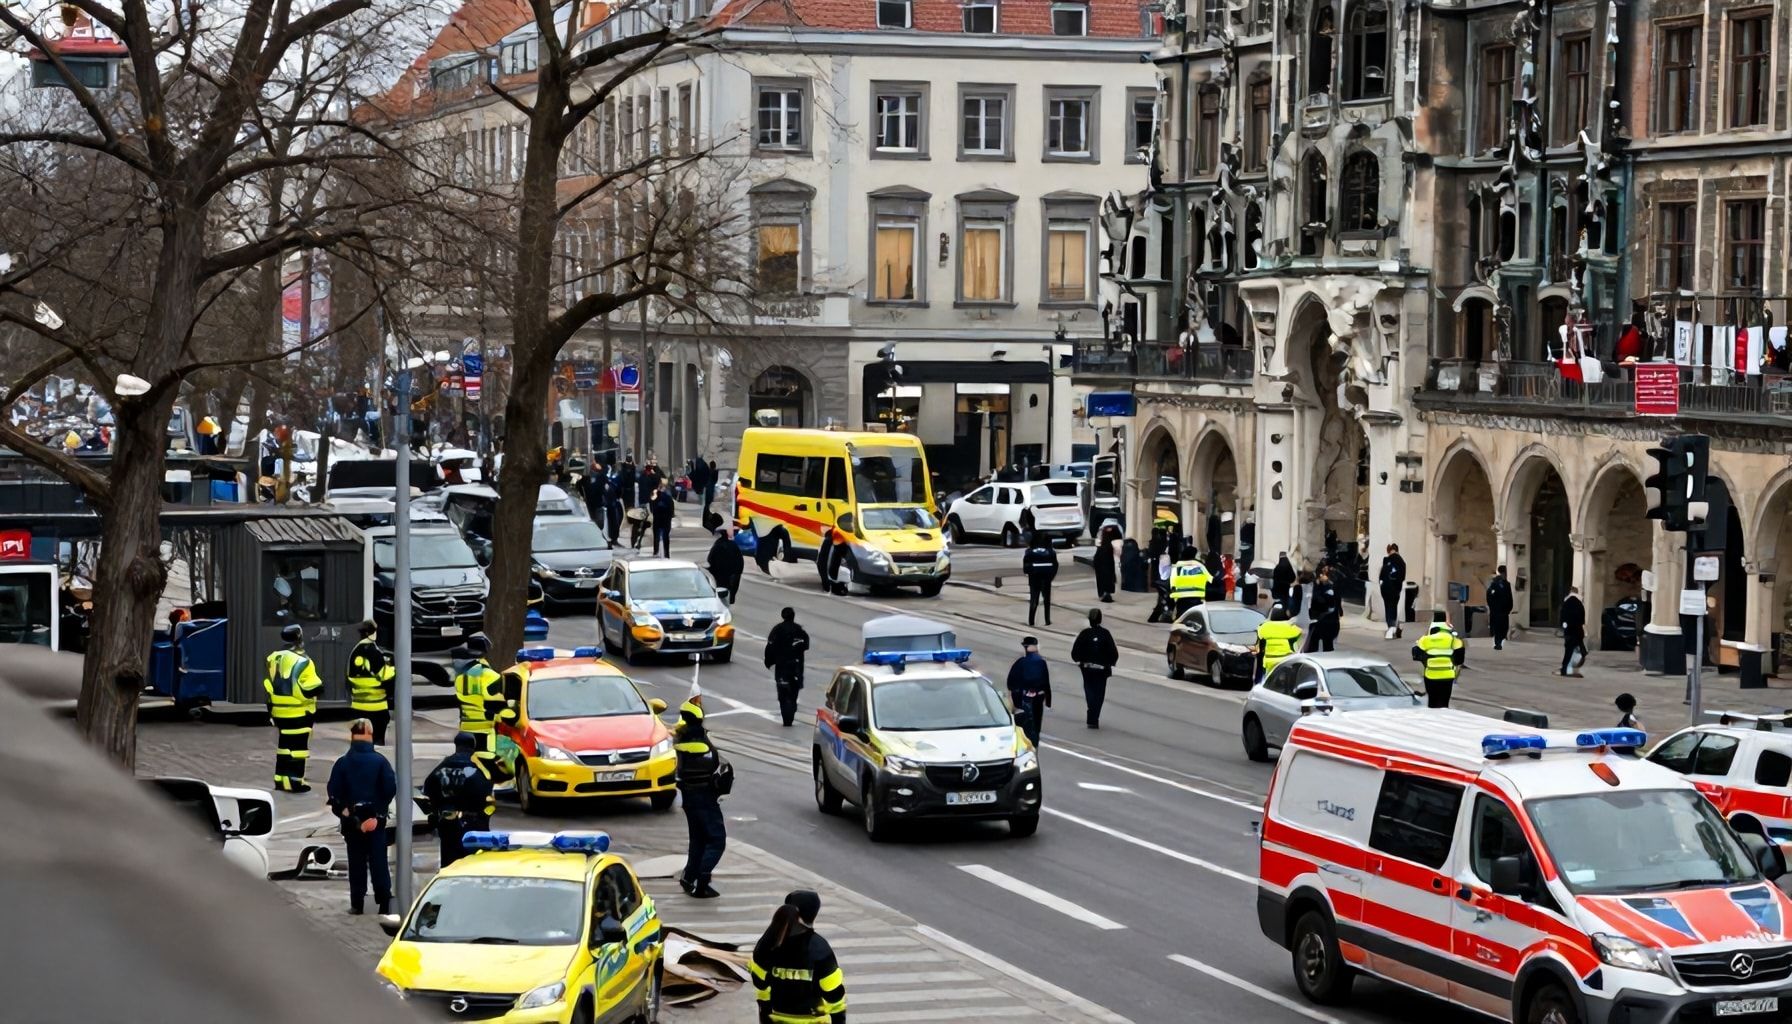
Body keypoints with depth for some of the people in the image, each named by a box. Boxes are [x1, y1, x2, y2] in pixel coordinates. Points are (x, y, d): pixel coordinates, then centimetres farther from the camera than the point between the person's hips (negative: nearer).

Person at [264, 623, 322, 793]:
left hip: (279, 713, 7)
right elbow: (309, 690, -20)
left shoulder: (273, 659, 7)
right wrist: (320, 685, 1)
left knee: (284, 745, 17)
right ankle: (294, 781, -3)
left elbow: (269, 686, 13)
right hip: (299, 714, -7)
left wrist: (270, 708, 20)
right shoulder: (302, 662, -18)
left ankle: (280, 779, 20)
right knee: (298, 747, -2)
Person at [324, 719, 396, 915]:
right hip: (375, 818, 0)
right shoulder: (380, 761, -7)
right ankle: (385, 902, 0)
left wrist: (343, 811, 3)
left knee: (356, 861, 8)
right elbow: (391, 788, -9)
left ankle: (357, 903, 7)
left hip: (351, 819, 0)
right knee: (378, 859, 5)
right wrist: (379, 809, 5)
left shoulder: (343, 763, -6)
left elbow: (333, 792, -8)